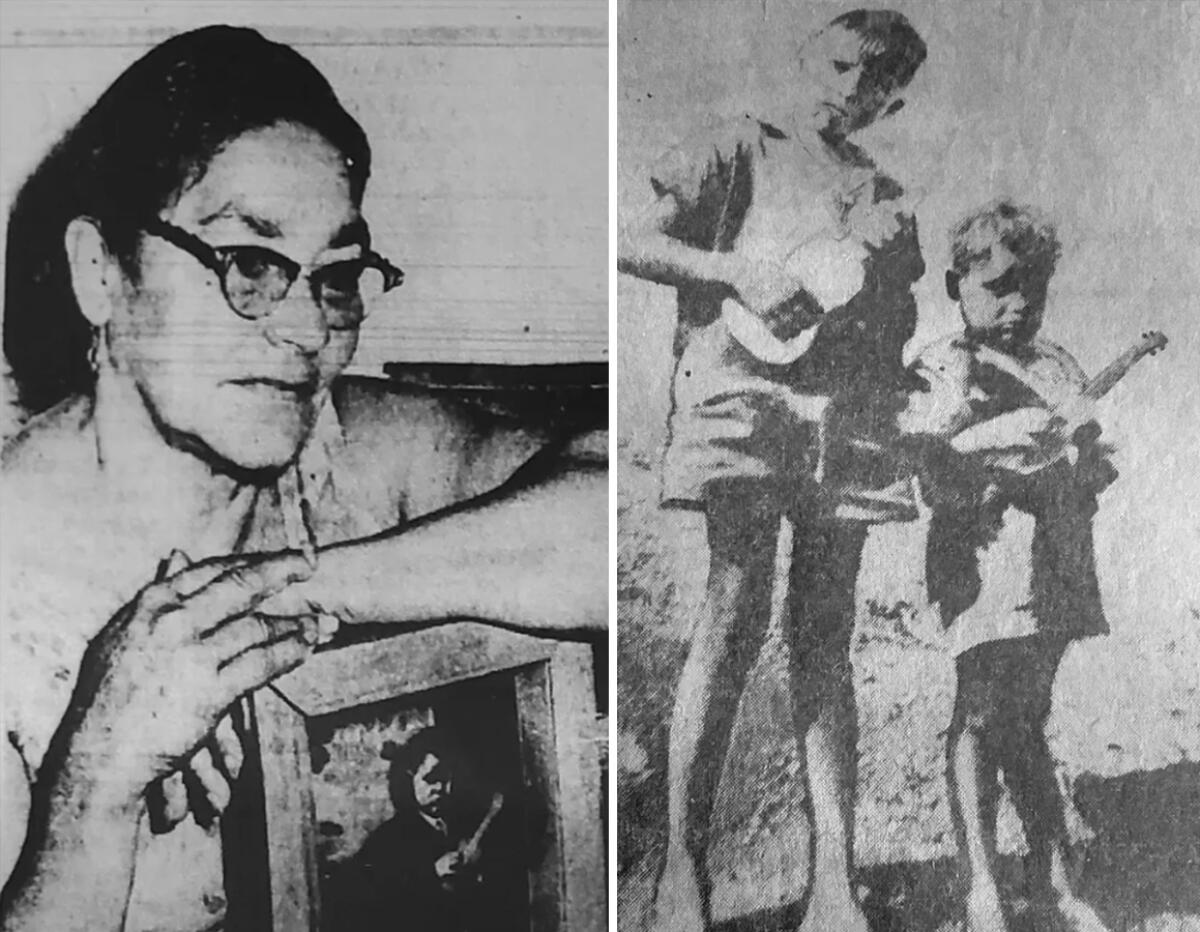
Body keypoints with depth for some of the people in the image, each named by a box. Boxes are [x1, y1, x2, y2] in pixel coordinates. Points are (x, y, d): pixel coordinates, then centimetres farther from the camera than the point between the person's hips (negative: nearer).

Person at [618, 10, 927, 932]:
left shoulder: (886, 199, 24)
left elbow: (900, 333, 19)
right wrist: (738, 271, -11)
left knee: (825, 640, 2)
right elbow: (633, 242, 2)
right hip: (744, 390, -4)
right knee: (735, 618, -11)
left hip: (845, 416, 4)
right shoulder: (742, 147, 12)